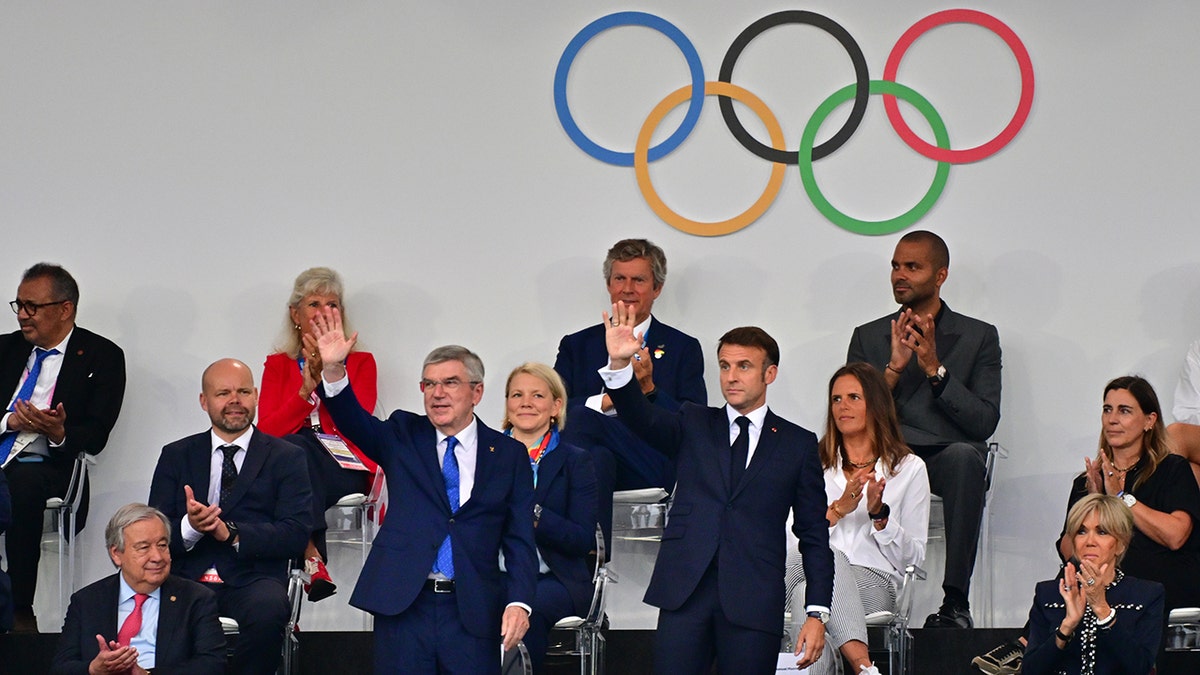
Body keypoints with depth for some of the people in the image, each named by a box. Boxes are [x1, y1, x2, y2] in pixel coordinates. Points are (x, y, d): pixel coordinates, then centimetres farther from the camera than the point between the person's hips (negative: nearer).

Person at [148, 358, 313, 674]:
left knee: (268, 610, -36)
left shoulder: (286, 457, 11)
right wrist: (188, 527, -15)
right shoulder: (175, 456, 17)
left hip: (253, 580, -1)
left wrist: (231, 533, -15)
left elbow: (296, 535, -2)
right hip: (187, 579, 1)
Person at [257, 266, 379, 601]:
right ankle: (312, 557, -46)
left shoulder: (360, 363, 15)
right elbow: (266, 431, 2)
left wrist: (328, 376, -15)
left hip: (345, 472, -1)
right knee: (294, 444, -37)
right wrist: (305, 390, -12)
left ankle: (309, 556, -43)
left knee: (297, 447, -35)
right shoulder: (278, 365, 19)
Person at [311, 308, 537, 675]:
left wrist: (518, 603, -12)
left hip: (472, 613, -1)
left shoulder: (509, 455, 7)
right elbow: (354, 421, -7)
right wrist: (333, 370, -26)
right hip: (403, 604, 1)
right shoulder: (404, 436, 11)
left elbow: (519, 539, 2)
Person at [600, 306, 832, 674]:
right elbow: (643, 417, -5)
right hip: (684, 593, 1)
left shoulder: (798, 444, 11)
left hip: (753, 603, -1)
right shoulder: (694, 425, 15)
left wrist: (817, 613, 0)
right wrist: (620, 365, -25)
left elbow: (815, 535, 8)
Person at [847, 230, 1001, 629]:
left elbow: (985, 423, -1)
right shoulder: (868, 337, 18)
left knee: (965, 456, -38)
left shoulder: (979, 337, 12)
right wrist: (894, 368, -8)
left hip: (951, 455, -1)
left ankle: (955, 602, -38)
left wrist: (935, 368, -11)